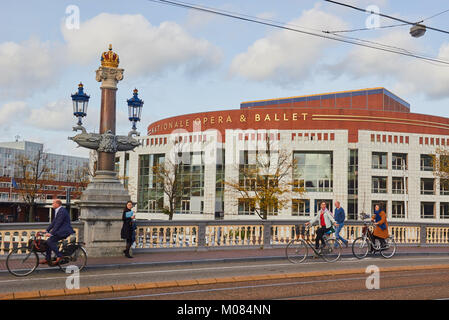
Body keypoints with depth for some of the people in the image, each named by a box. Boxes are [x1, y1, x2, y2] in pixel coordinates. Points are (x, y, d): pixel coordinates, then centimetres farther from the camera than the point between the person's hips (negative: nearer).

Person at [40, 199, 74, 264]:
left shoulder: (62, 211, -16)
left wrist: (51, 233, -23)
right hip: (61, 230, 10)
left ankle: (59, 256, -14)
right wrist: (47, 231, 14)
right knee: (48, 241, 8)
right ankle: (47, 259, 13)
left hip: (64, 231, -10)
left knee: (50, 241, -18)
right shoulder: (57, 211, 16)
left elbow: (58, 224, -21)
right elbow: (53, 222, 19)